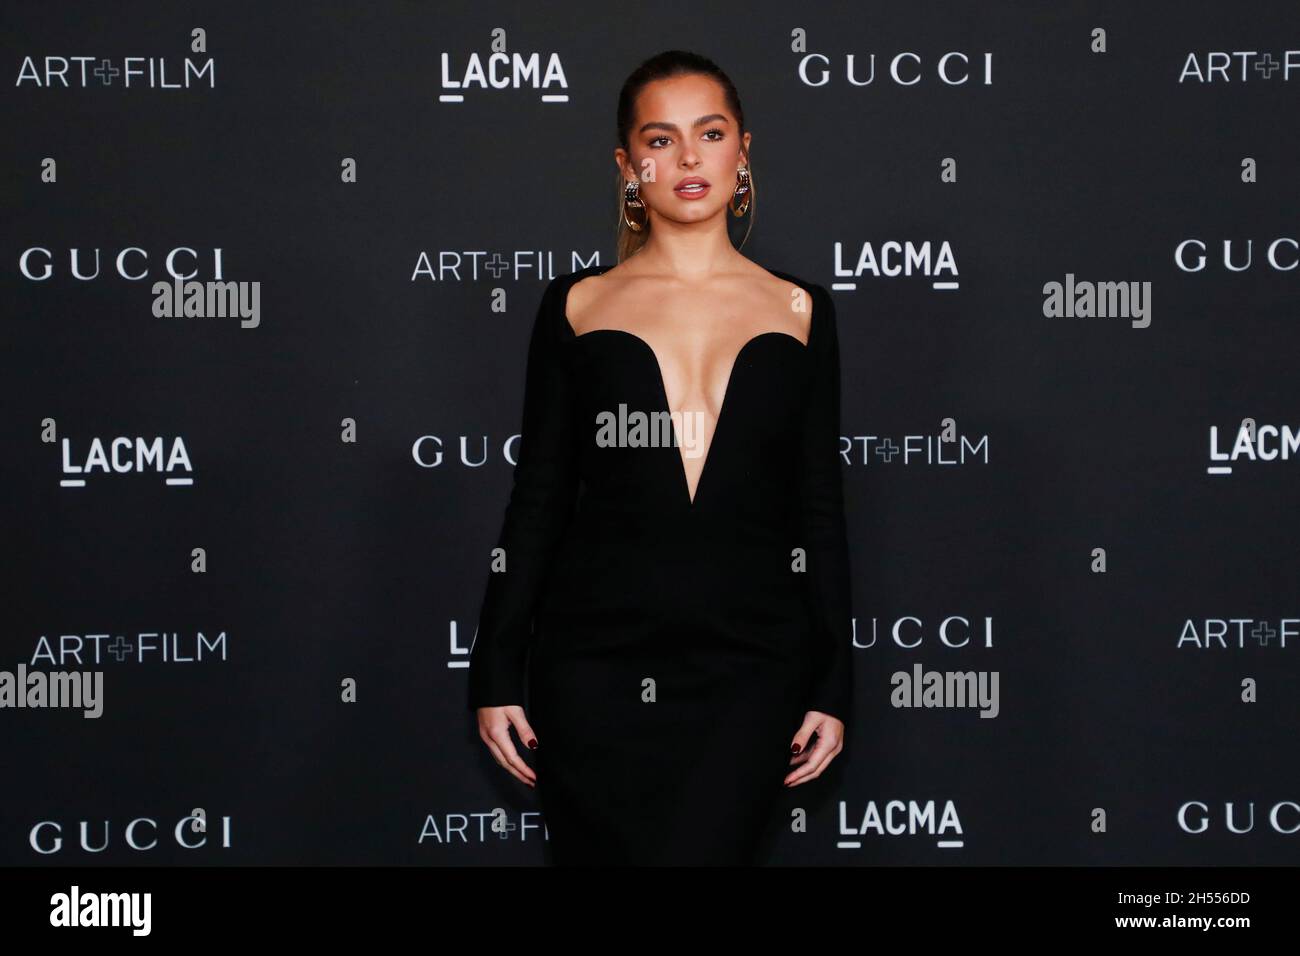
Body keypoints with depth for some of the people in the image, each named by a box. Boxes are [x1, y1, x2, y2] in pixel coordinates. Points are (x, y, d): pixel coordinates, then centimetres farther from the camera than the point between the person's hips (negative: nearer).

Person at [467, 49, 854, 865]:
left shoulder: (798, 311, 8)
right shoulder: (579, 306, 6)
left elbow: (820, 510, 9)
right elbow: (537, 499, 7)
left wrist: (833, 688, 5)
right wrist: (497, 674, 3)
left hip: (747, 668, 0)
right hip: (595, 665, 0)